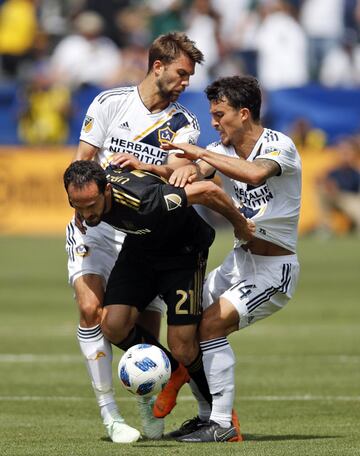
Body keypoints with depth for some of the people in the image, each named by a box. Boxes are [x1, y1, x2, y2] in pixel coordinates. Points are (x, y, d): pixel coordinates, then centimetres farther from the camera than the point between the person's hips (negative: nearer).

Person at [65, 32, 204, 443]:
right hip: (96, 226, -1)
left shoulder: (183, 125, 4)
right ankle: (108, 412, -14)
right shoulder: (110, 103, 1)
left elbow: (175, 171, -13)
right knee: (90, 308, -20)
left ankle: (150, 407, 25)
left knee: (147, 330, -4)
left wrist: (139, 167, -33)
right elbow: (82, 161, 1)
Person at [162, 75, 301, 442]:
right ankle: (210, 415, 15)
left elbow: (255, 174, -39)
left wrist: (199, 152, -35)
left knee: (210, 325, -20)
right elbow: (193, 170, -10)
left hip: (274, 267, -8)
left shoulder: (280, 146, -17)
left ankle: (221, 424, -15)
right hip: (239, 258, 8)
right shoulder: (223, 149, 5)